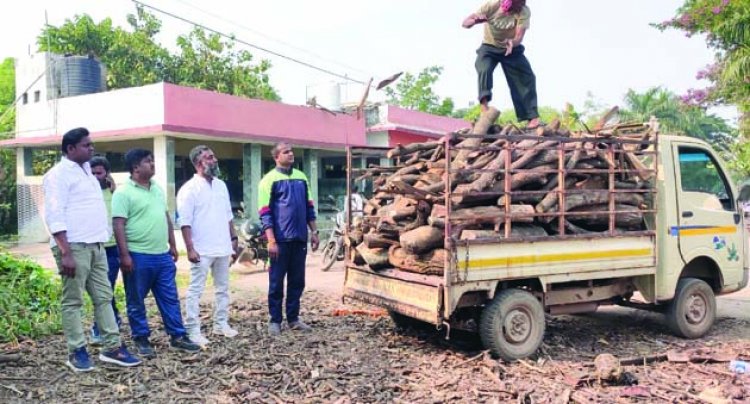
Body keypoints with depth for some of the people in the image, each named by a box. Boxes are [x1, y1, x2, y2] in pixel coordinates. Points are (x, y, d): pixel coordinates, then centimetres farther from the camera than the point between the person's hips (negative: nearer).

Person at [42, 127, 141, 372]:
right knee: (73, 301, 1)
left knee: (104, 298, 8)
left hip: (95, 245, 9)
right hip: (74, 247, -8)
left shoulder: (86, 170, 19)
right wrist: (65, 253, -21)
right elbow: (54, 216, -15)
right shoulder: (59, 174, -8)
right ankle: (76, 352, 10)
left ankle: (112, 347, 13)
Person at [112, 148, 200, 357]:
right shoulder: (123, 192, -10)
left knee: (170, 298, 10)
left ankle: (178, 336, 18)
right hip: (138, 256, -7)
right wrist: (124, 255, -19)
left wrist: (172, 245, 16)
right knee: (136, 302, 7)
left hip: (162, 255, 7)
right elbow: (118, 225, -15)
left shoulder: (157, 189, 13)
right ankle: (141, 339, 19)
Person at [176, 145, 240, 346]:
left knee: (223, 288, 14)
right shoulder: (189, 188, -10)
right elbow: (185, 222, -14)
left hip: (223, 248, 7)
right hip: (202, 250, -7)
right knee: (195, 290, 0)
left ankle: (221, 324, 25)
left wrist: (233, 239, 12)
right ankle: (192, 330, 5)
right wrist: (190, 248, -19)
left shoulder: (221, 185, 10)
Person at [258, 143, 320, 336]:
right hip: (280, 239, -5)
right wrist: (271, 240, -15)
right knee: (276, 282, 4)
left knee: (297, 281, 11)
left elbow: (309, 207, 17)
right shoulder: (270, 179, -5)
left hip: (300, 238, 5)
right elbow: (265, 213, -9)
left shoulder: (301, 177, 12)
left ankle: (293, 318, 22)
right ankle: (275, 321, 14)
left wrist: (314, 231, 12)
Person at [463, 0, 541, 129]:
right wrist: (475, 20, -48)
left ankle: (532, 117, -4)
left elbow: (519, 37, -31)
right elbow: (465, 23, -24)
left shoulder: (524, 12, -23)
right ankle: (484, 109, -36)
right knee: (483, 70, -30)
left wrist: (512, 42, -55)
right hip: (489, 47, -1)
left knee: (526, 78, -10)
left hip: (512, 49, 1)